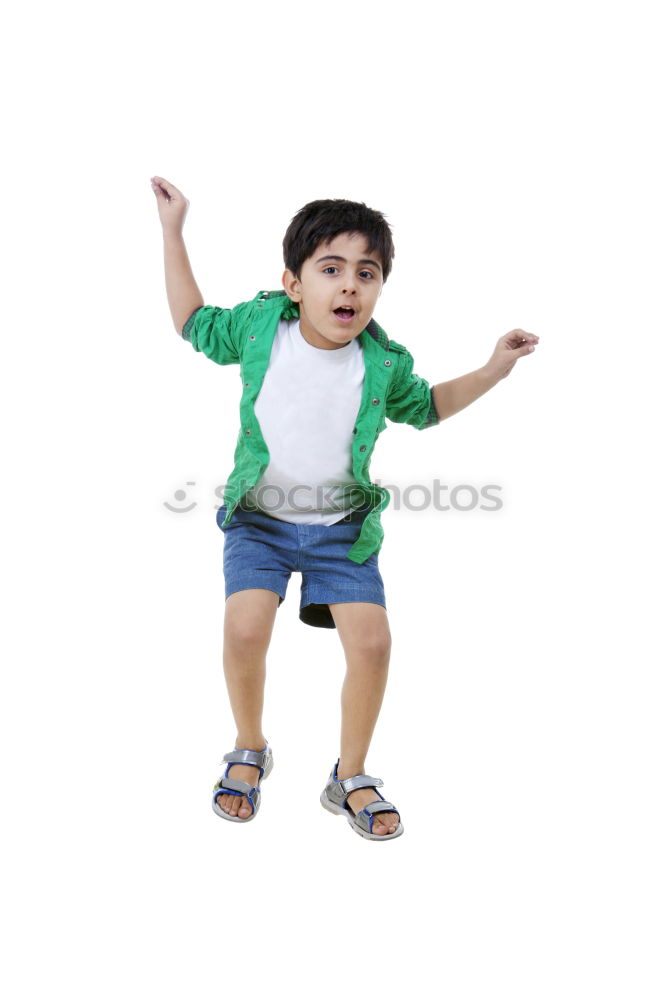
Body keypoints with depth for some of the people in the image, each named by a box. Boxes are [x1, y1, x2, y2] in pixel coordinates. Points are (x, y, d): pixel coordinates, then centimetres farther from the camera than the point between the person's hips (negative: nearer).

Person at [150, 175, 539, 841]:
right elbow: (195, 325, 9)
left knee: (371, 641, -9)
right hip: (260, 518, -1)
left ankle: (349, 779, 16)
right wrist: (173, 231, 8)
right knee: (245, 627, -20)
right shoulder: (258, 325, -11)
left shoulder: (384, 362, -9)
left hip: (342, 526, 1)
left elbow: (424, 406, 12)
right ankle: (250, 752, 11)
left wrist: (491, 371, 1)